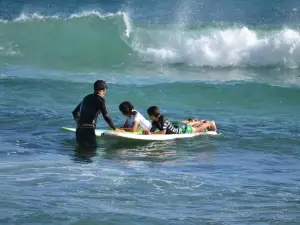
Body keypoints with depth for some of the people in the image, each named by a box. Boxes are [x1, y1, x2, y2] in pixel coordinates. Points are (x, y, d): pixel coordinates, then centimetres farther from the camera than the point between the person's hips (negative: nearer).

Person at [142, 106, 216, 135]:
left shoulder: (163, 119, -37)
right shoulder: (154, 122, -14)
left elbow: (163, 132, -42)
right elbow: (152, 131, -11)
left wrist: (151, 133, -45)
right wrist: (147, 132, -34)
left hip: (182, 129, -6)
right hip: (176, 127, 6)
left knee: (198, 129, 18)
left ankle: (210, 123, 41)